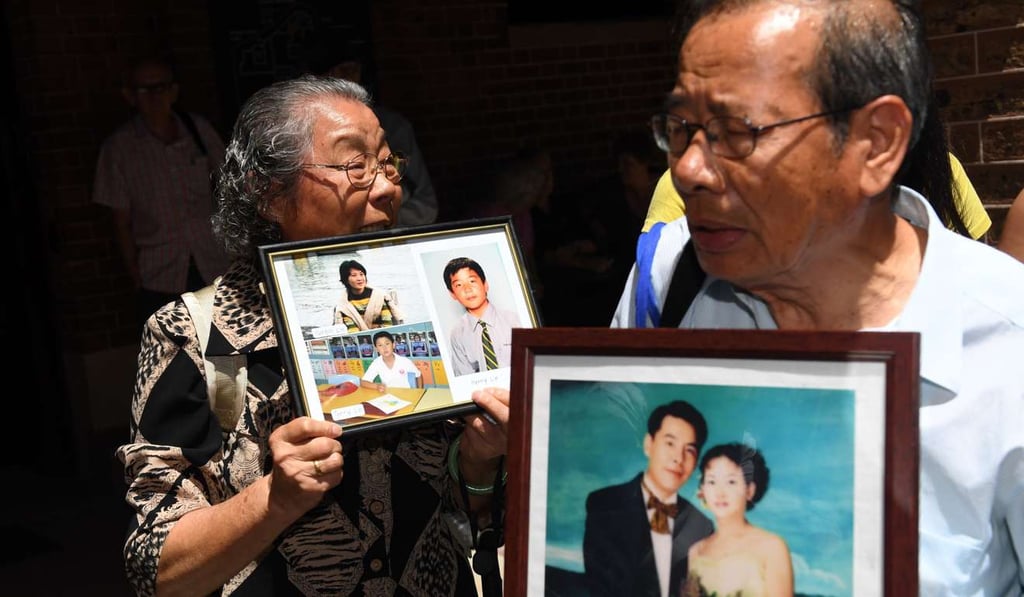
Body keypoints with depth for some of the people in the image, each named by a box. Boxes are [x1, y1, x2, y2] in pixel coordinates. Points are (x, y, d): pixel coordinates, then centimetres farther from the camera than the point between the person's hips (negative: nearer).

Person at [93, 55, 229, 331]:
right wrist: (137, 278, -2)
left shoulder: (199, 129, 2)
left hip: (215, 269, 2)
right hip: (160, 281, -2)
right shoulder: (119, 147, -5)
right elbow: (122, 222, -1)